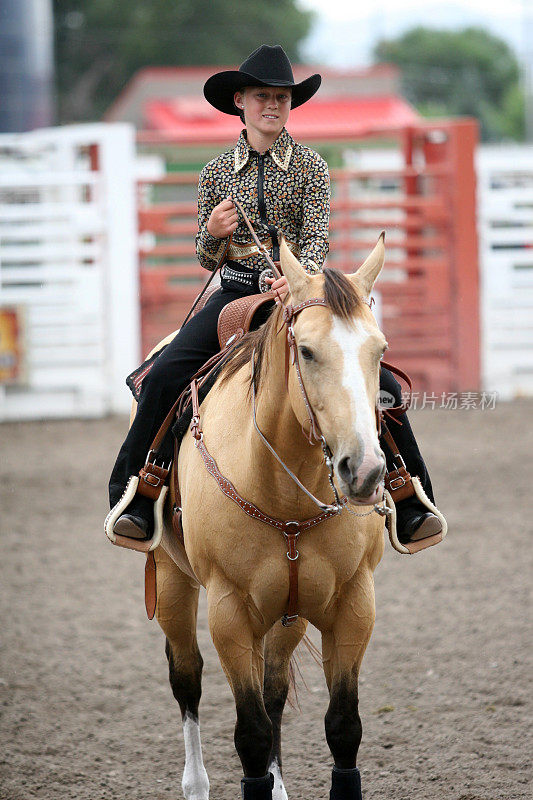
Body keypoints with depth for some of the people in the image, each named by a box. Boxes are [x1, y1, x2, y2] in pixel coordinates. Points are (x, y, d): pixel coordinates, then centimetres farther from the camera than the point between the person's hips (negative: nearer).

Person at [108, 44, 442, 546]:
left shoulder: (310, 167, 3)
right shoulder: (216, 173, 7)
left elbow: (316, 236, -11)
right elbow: (207, 259, 11)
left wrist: (300, 275, -34)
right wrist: (212, 233, -14)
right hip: (236, 295, 1)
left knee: (380, 383, -17)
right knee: (164, 377, -23)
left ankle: (410, 507, -3)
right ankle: (133, 503, -13)